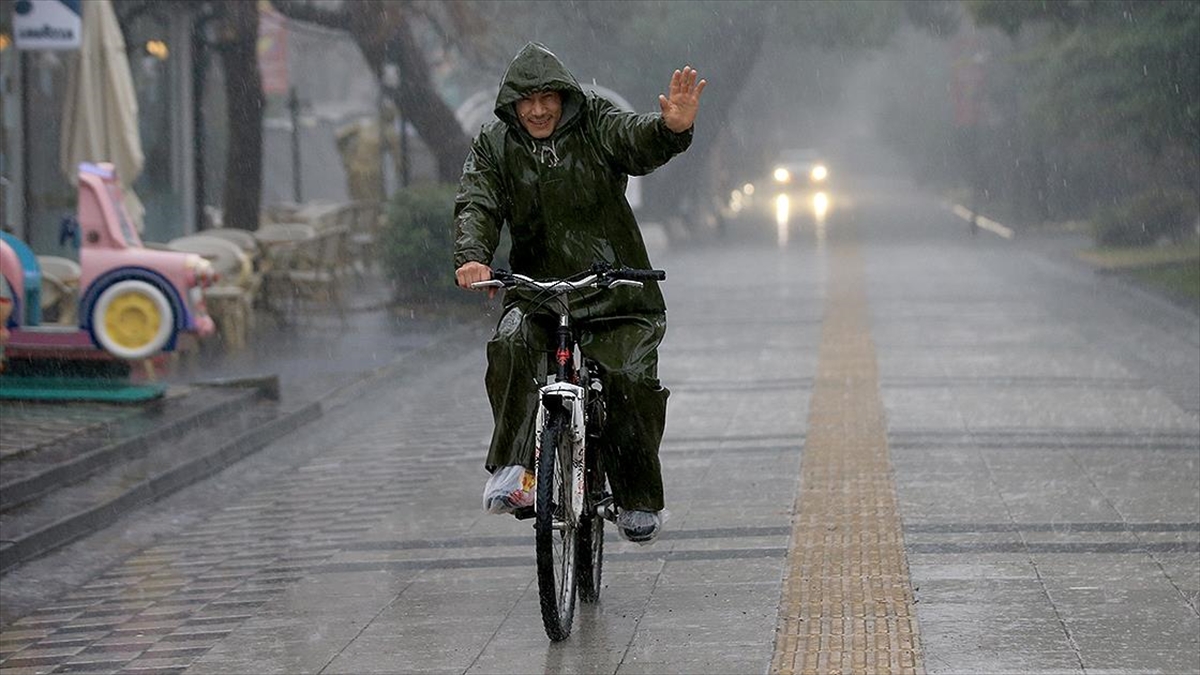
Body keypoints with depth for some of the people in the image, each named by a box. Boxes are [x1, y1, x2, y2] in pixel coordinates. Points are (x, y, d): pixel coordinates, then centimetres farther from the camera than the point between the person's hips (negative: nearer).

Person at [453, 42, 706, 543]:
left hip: (615, 286, -1)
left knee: (632, 379, -19)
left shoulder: (595, 125, 0)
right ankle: (513, 471, -29)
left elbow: (637, 141, -20)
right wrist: (471, 258, -29)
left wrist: (671, 129, -45)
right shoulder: (493, 146, 6)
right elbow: (476, 205, -7)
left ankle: (639, 499, 1)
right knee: (512, 347, -29)